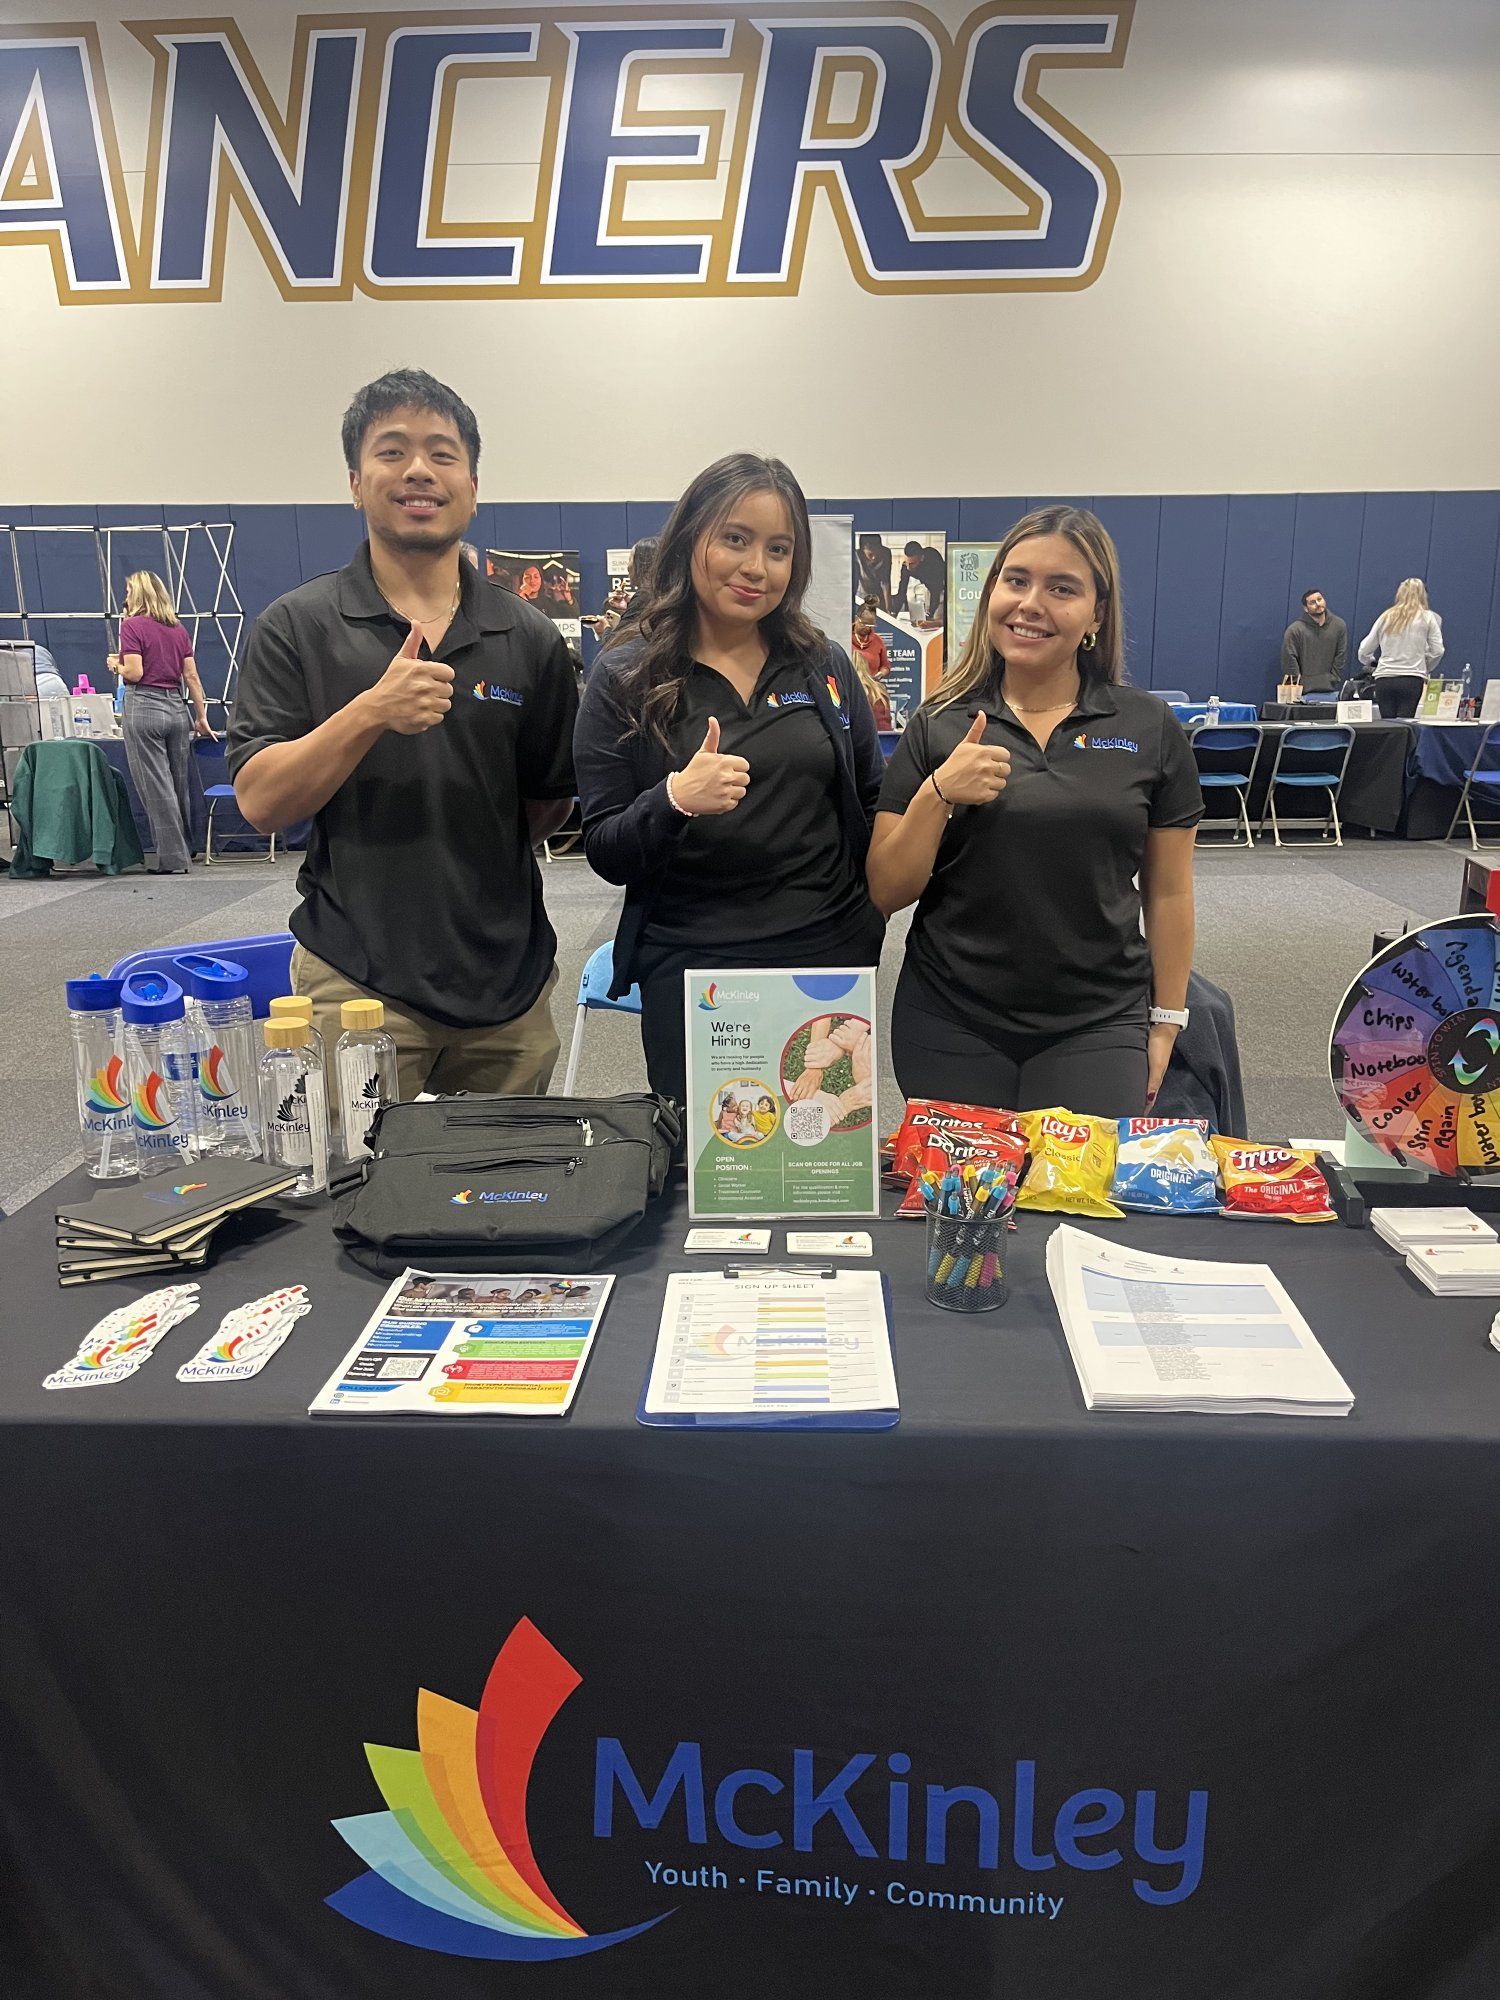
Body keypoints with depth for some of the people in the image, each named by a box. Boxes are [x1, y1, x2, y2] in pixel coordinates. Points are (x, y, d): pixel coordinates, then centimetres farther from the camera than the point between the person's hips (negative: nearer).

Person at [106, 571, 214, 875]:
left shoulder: (132, 625, -5)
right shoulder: (178, 628, 12)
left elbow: (134, 673, -13)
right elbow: (191, 676, 9)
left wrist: (116, 665, 8)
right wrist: (201, 717, 11)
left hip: (144, 708, -6)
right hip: (176, 708, 6)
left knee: (156, 787, -2)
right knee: (179, 784, 13)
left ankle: (173, 859, -1)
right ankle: (186, 849, 22)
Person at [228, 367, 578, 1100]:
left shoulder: (530, 639, 6)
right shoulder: (297, 627, 0)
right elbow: (261, 802, -9)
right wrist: (371, 712, -20)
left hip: (508, 985, 3)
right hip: (357, 984, -2)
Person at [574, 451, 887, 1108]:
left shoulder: (826, 666, 6)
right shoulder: (624, 677, -2)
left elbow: (873, 805, 16)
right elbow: (604, 853, -5)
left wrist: (867, 918, 5)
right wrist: (674, 801, -24)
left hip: (831, 958, 3)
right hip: (691, 973, -2)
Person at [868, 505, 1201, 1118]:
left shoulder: (1151, 728, 1)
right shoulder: (938, 725, 1)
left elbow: (1168, 894, 6)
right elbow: (887, 893, -2)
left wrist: (1166, 1023, 5)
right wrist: (938, 793, -15)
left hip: (1097, 1028, 0)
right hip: (950, 1031, 0)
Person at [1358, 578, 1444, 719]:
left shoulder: (1386, 616, 13)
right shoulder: (1427, 617, 6)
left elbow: (1364, 652, 14)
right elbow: (1437, 651, 1)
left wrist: (1371, 663, 34)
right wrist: (1425, 669, 18)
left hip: (1384, 680, 3)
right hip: (1412, 679, -2)